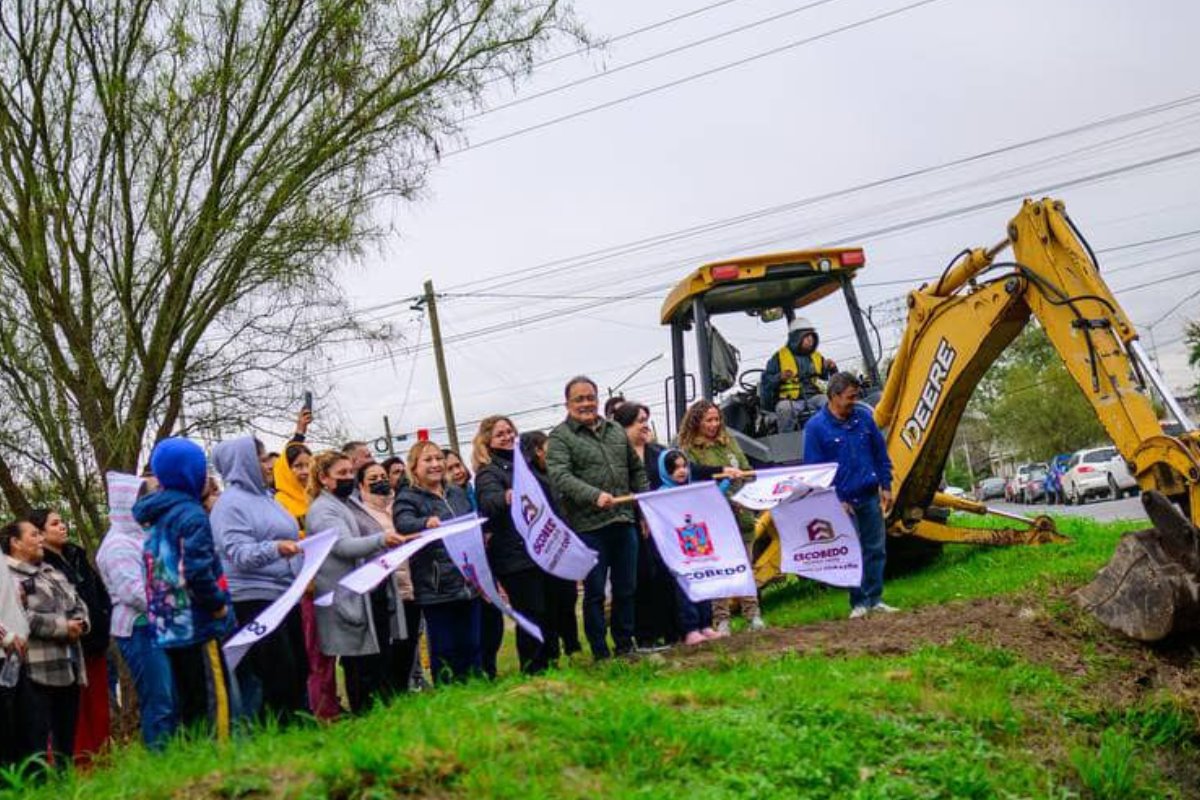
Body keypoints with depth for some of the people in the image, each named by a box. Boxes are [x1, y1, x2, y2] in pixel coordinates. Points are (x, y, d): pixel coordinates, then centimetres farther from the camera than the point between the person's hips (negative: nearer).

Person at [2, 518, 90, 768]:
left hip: (68, 668, 8)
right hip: (36, 672, -8)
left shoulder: (53, 573, 22)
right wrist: (62, 626, -17)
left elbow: (78, 605, 21)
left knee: (66, 740, 13)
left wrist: (80, 624, -2)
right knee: (36, 742, -7)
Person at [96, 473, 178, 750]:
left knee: (172, 701, 9)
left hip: (156, 626, 9)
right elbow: (132, 592, -19)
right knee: (158, 703, -9)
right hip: (139, 630, -9)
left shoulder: (139, 536, 18)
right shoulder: (117, 544, -10)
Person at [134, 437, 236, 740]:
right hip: (196, 624, -8)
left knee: (188, 703, 14)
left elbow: (162, 568, 17)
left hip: (168, 626, 8)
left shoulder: (156, 515, 13)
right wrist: (219, 605, -9)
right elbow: (198, 571, -22)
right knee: (214, 700, -4)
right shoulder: (191, 514, -13)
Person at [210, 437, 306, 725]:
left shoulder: (265, 496, 16)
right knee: (278, 677, -9)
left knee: (298, 670, 11)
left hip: (284, 597, 9)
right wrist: (275, 549, -33)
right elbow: (238, 553, -18)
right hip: (255, 600, -9)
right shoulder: (231, 503, -9)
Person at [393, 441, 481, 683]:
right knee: (445, 652, 0)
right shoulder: (407, 498, -4)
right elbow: (404, 523, -26)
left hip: (469, 584, 5)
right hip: (436, 589, -5)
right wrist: (426, 523, -45)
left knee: (474, 645, 12)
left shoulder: (457, 493, 14)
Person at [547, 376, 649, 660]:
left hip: (624, 522, 6)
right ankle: (600, 653, 10)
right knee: (595, 591, 1)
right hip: (589, 527, -5)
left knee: (626, 588, 12)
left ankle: (625, 646, 25)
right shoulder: (560, 437, -4)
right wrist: (595, 495, -31)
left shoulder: (616, 431, 16)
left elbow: (637, 470, 22)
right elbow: (560, 477, -19)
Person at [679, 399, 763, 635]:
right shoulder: (688, 448, -1)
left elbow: (746, 470, 16)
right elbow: (691, 471, -18)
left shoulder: (728, 441, 14)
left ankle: (753, 614, 14)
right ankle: (721, 620, 4)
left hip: (740, 514, 4)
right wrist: (722, 470, -28)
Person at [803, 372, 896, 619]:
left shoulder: (864, 417, 4)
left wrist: (886, 486, 7)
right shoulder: (816, 427, -9)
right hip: (843, 501, -4)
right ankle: (859, 602, 10)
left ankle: (874, 599, 19)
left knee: (876, 549, 8)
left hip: (870, 497, 4)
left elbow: (881, 454, 12)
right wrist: (835, 500, -9)